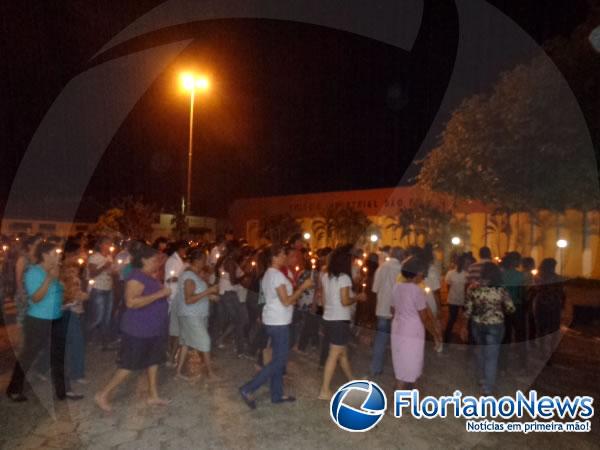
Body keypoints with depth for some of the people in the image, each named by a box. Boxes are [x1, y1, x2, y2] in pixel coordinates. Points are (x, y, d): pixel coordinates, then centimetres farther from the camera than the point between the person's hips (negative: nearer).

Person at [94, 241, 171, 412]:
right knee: (129, 365, 1)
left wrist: (163, 292, 10)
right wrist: (159, 294, -31)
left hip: (152, 329, 9)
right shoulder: (137, 277, -20)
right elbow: (131, 302, -32)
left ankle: (153, 395, 28)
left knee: (153, 361, 15)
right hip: (138, 331, -9)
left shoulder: (149, 277, 10)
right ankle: (103, 395, 17)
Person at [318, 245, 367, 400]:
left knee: (342, 352, 21)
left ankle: (353, 381, 38)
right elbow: (345, 301, -17)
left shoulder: (326, 277, 8)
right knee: (334, 355, -1)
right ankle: (325, 391, 5)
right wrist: (358, 297, -2)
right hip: (340, 320, -8)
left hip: (329, 319, 8)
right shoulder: (344, 278, -15)